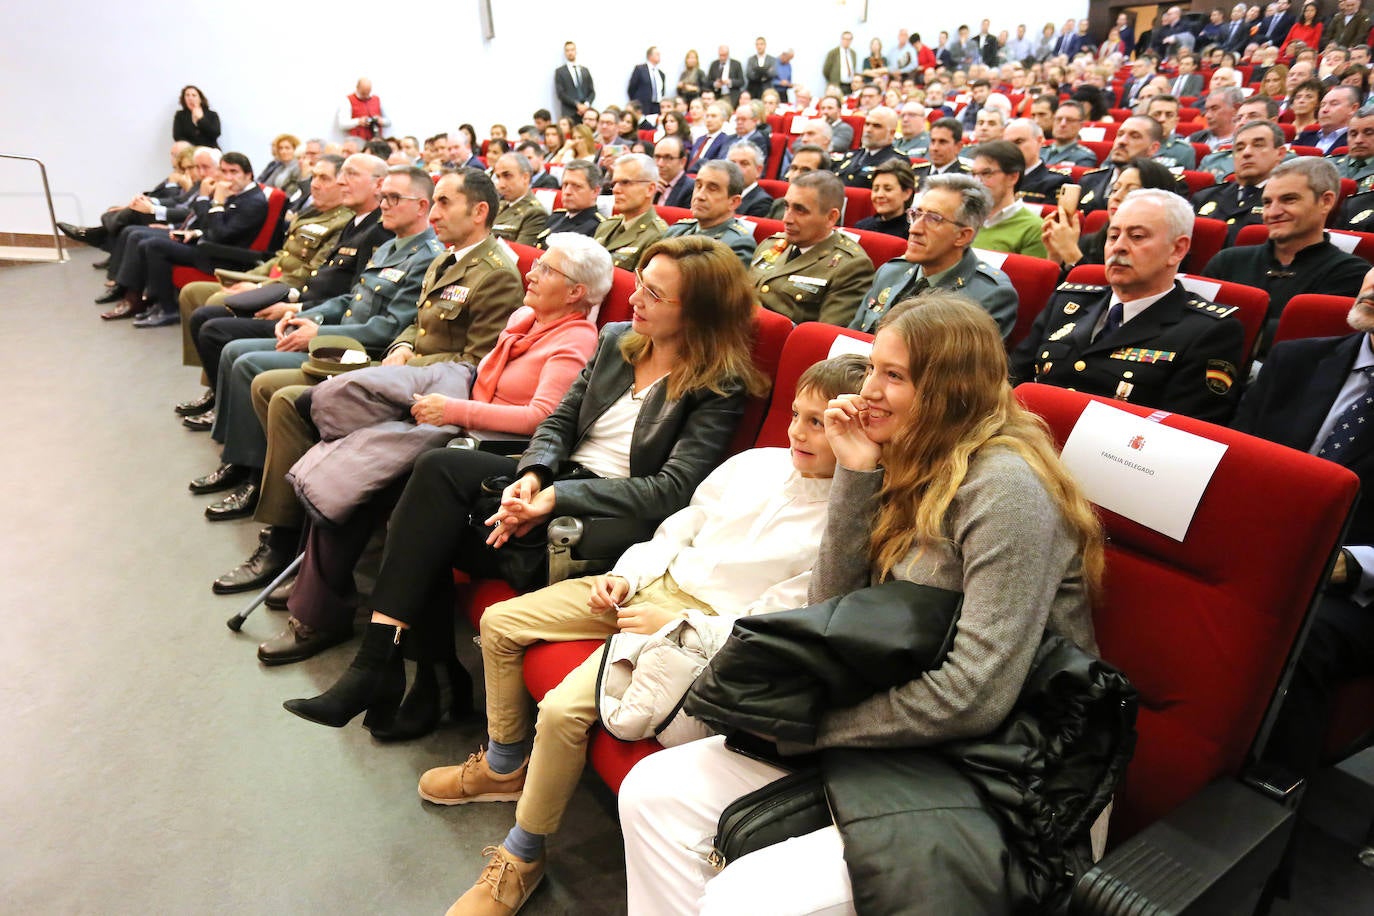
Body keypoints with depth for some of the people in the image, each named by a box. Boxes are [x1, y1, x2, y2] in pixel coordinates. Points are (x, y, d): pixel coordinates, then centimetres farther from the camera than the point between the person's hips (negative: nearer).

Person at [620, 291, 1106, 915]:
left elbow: (975, 698, -24)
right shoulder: (908, 466, 5)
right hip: (892, 740, 8)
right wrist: (855, 475, -9)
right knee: (651, 792, -2)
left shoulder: (1006, 486, -19)